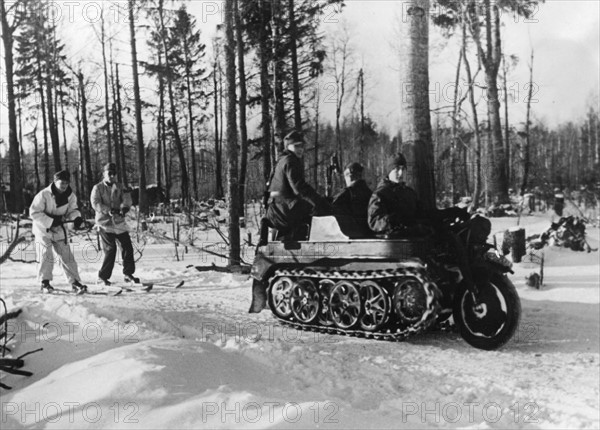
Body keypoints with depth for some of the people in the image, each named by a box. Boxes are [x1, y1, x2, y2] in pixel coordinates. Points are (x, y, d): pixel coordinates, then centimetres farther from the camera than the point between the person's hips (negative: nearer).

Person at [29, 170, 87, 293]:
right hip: (43, 229, -4)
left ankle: (75, 282, 4)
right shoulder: (44, 195, -20)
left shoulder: (71, 196, -7)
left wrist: (77, 217, -22)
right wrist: (51, 221, -25)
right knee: (46, 256, -8)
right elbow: (34, 212, -19)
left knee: (66, 256, 1)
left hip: (59, 229, 4)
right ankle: (45, 282, 7)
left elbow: (72, 210, 1)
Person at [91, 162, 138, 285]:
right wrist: (108, 210, -26)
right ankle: (102, 277, 1)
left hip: (119, 222, 4)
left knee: (127, 247, 1)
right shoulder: (98, 188, 1)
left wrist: (124, 207, -25)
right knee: (110, 249, -11)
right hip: (105, 222, -4)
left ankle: (128, 274, 16)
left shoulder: (119, 187, 11)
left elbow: (127, 198, -3)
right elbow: (95, 203, -12)